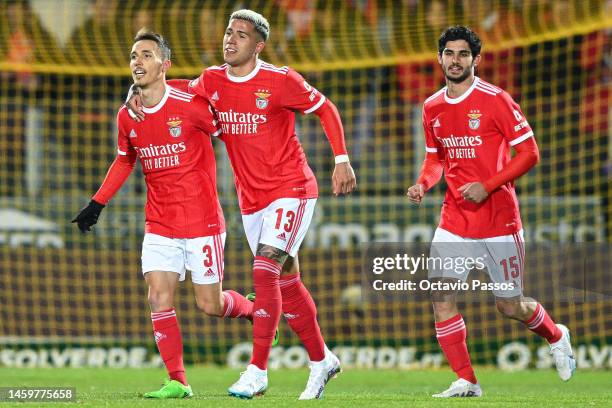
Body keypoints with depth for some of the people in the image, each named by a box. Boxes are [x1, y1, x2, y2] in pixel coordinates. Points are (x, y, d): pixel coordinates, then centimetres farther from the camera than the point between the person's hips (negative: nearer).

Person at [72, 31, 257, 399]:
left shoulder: (191, 104, -14)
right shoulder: (127, 117, 2)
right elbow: (124, 161, 19)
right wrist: (97, 204, 17)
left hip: (203, 221, -4)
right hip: (159, 225, 4)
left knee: (209, 304, 1)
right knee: (159, 297, -9)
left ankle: (255, 310, 33)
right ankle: (177, 381, -2)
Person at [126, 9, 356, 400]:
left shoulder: (280, 81, -12)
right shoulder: (212, 81, 2)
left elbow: (325, 108, -1)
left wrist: (342, 160, -6)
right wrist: (139, 92, -2)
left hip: (291, 191, -6)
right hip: (251, 199, 6)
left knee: (265, 271, -19)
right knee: (285, 282, 11)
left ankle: (257, 372, -19)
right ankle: (322, 360, 27)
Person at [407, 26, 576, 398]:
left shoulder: (495, 100, -10)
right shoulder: (433, 108, 6)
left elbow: (529, 153, -10)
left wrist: (488, 186, -19)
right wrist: (423, 185, -1)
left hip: (499, 217, -4)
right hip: (455, 220, 4)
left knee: (510, 306, 5)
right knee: (442, 295, -13)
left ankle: (557, 337, 37)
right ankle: (466, 382, -5)